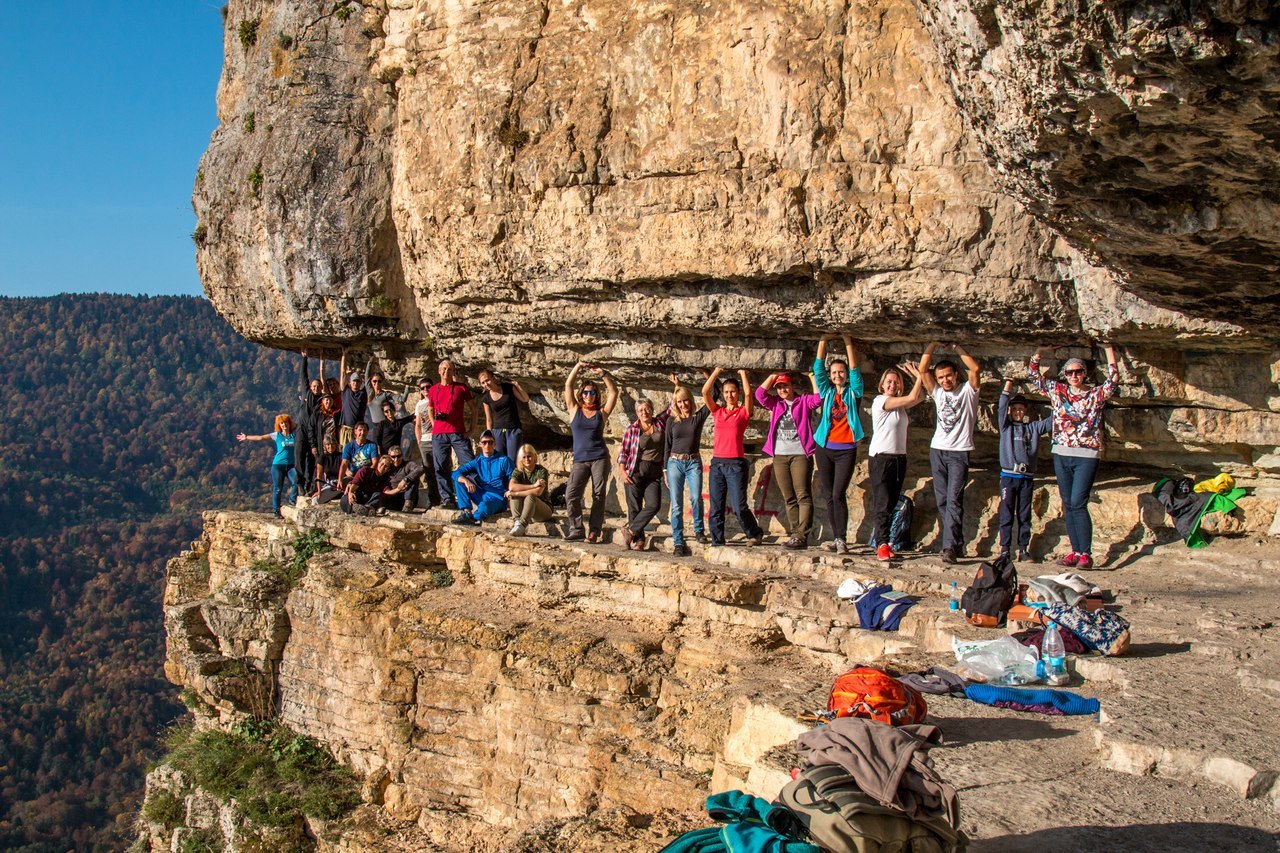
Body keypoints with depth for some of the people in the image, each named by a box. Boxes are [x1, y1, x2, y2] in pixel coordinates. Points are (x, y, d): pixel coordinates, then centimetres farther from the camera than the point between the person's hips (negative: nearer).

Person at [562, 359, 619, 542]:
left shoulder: (601, 412, 9)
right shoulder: (575, 410, 10)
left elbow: (614, 392, 3)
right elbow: (568, 385, 4)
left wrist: (602, 373, -5)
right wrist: (578, 366, -3)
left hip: (600, 458, 0)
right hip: (580, 460, 0)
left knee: (598, 495, -2)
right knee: (571, 494, -14)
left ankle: (594, 532, 1)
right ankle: (576, 530, -7)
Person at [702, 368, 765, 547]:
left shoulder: (744, 412, 5)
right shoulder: (717, 411, 14)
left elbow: (748, 393, -10)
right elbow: (705, 392, 5)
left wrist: (743, 374, 3)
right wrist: (716, 372, 10)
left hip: (736, 464, -4)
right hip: (717, 463, 4)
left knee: (739, 508, -8)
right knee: (715, 509, 3)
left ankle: (755, 534, 15)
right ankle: (717, 543, 10)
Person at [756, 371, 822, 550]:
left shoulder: (804, 401, 7)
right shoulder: (775, 403, 17)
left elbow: (819, 398, -9)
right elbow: (760, 394, 4)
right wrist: (772, 377, 4)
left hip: (800, 454, -5)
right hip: (780, 456, 5)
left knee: (803, 495, -11)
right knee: (788, 498, 5)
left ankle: (802, 536, -16)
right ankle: (795, 535, 7)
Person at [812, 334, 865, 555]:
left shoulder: (853, 393, 6)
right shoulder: (827, 392, 11)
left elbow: (855, 370, -5)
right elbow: (818, 368, 4)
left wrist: (848, 343, -7)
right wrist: (823, 342, -4)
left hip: (846, 450, -3)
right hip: (824, 448, 3)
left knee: (838, 494, -13)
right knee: (829, 496, 5)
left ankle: (842, 539, -11)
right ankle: (836, 537, 12)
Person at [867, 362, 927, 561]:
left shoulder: (900, 404, 14)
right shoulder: (880, 400, -9)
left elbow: (920, 398, 18)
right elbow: (912, 398, -12)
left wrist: (917, 377, 10)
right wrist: (919, 377, -2)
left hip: (899, 458, 8)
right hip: (880, 457, -8)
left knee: (891, 504, 6)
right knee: (882, 503, -12)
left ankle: (881, 542, 10)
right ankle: (882, 544, -15)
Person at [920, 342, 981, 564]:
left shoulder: (967, 390, 3)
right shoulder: (938, 392, 14)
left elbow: (975, 368, -14)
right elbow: (923, 369, 5)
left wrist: (955, 348, -6)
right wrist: (933, 345, 1)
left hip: (959, 453, -5)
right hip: (937, 451, 5)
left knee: (953, 500, -14)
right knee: (942, 501, 4)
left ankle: (950, 546, -20)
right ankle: (957, 544, 11)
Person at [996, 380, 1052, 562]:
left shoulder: (1034, 427, 12)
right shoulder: (1006, 426, 7)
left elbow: (1052, 421, 7)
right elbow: (1001, 407, -5)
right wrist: (1008, 383, -11)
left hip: (1027, 478, 2)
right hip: (1008, 476, -2)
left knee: (1025, 516, 5)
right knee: (1006, 514, -1)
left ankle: (1024, 549, 9)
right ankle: (1005, 549, 1)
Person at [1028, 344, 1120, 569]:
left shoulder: (1096, 395, 1)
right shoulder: (1057, 390, 10)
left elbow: (1113, 379, -14)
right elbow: (1033, 374, 12)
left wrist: (1108, 349, -11)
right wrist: (1039, 352, 3)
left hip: (1086, 456, -4)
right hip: (1061, 455, 4)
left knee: (1078, 504, -13)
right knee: (1068, 505, 5)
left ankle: (1086, 555, -10)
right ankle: (1076, 552, 11)